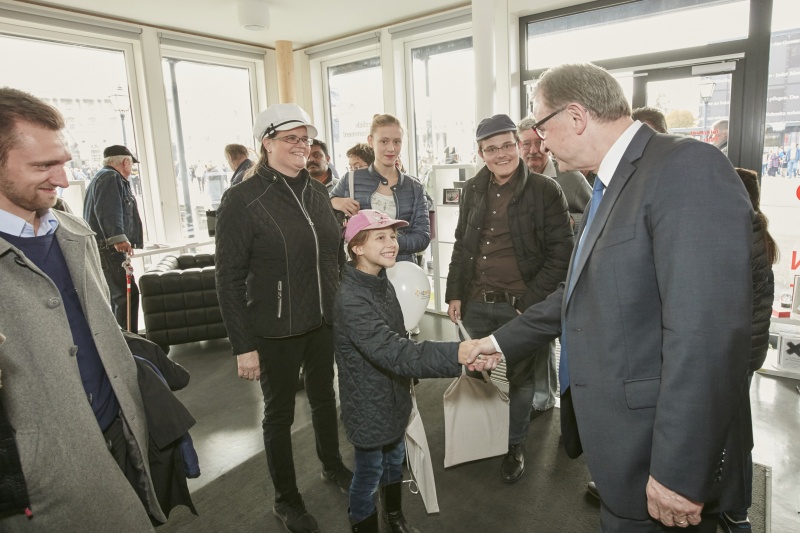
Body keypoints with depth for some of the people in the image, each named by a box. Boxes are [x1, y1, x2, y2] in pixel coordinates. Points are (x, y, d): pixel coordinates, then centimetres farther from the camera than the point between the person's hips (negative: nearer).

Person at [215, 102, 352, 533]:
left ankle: (333, 465, 48)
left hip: (325, 321, 5)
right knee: (280, 412, 12)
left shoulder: (317, 191, 4)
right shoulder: (242, 200, -13)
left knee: (324, 396, 23)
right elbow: (229, 279, -13)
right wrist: (243, 345, -14)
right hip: (276, 331, -5)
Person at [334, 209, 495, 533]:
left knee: (395, 461, 25)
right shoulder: (351, 300, -28)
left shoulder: (382, 283, 1)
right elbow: (394, 352, -38)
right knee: (369, 473, 12)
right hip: (368, 406, -8)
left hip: (393, 397, 8)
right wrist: (455, 354, -47)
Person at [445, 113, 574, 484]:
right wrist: (455, 293, 9)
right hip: (476, 304, 4)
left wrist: (531, 301, -13)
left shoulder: (545, 191, -7)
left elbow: (560, 254, -8)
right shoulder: (473, 189, 8)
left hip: (520, 305, -4)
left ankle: (515, 447, 34)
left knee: (519, 378, 11)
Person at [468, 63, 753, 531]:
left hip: (658, 449, -8)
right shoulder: (612, 184, 10)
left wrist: (678, 473, -23)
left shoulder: (687, 167, -20)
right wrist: (503, 341, 18)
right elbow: (582, 294, 15)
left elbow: (705, 332, -26)